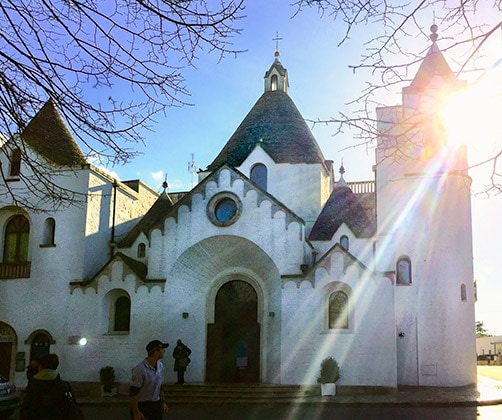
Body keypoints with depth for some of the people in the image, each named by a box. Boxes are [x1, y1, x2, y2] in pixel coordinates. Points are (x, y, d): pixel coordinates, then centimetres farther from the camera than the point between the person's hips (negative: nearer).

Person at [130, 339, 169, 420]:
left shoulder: (160, 366, 3)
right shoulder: (140, 369, -22)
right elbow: (133, 392, -19)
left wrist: (163, 402, 16)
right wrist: (136, 412, -18)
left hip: (156, 404, 7)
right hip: (142, 406, -7)